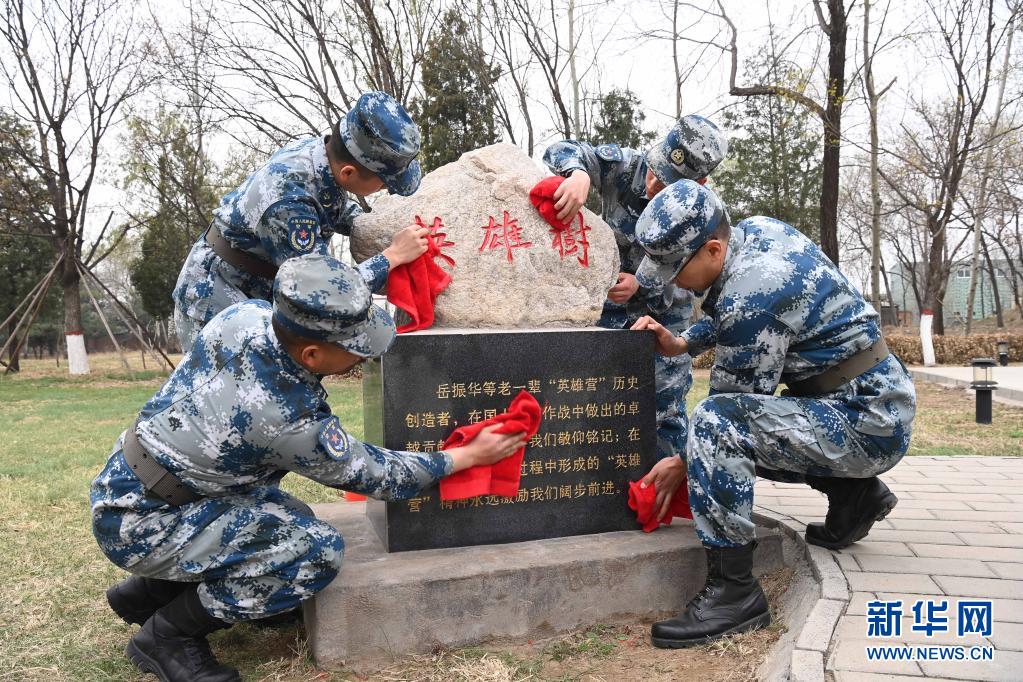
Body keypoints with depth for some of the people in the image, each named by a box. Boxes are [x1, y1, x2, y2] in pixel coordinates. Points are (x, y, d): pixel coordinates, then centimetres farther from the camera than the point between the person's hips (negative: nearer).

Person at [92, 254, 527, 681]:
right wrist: (472, 456, -5)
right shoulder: (289, 421, -30)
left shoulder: (247, 313, -14)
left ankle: (147, 592, 23)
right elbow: (378, 476, -14)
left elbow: (319, 304, 12)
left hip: (124, 483, 9)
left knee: (293, 522, 16)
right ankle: (169, 634, -2)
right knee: (319, 551, -22)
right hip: (137, 524, -9)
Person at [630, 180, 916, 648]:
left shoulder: (750, 296, -26)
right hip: (875, 400, 10)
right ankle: (852, 491, 18)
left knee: (716, 423, -29)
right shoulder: (758, 229, 1)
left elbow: (730, 408, -16)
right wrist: (680, 343, 4)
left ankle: (733, 591, -21)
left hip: (870, 423, -10)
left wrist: (685, 465, -4)